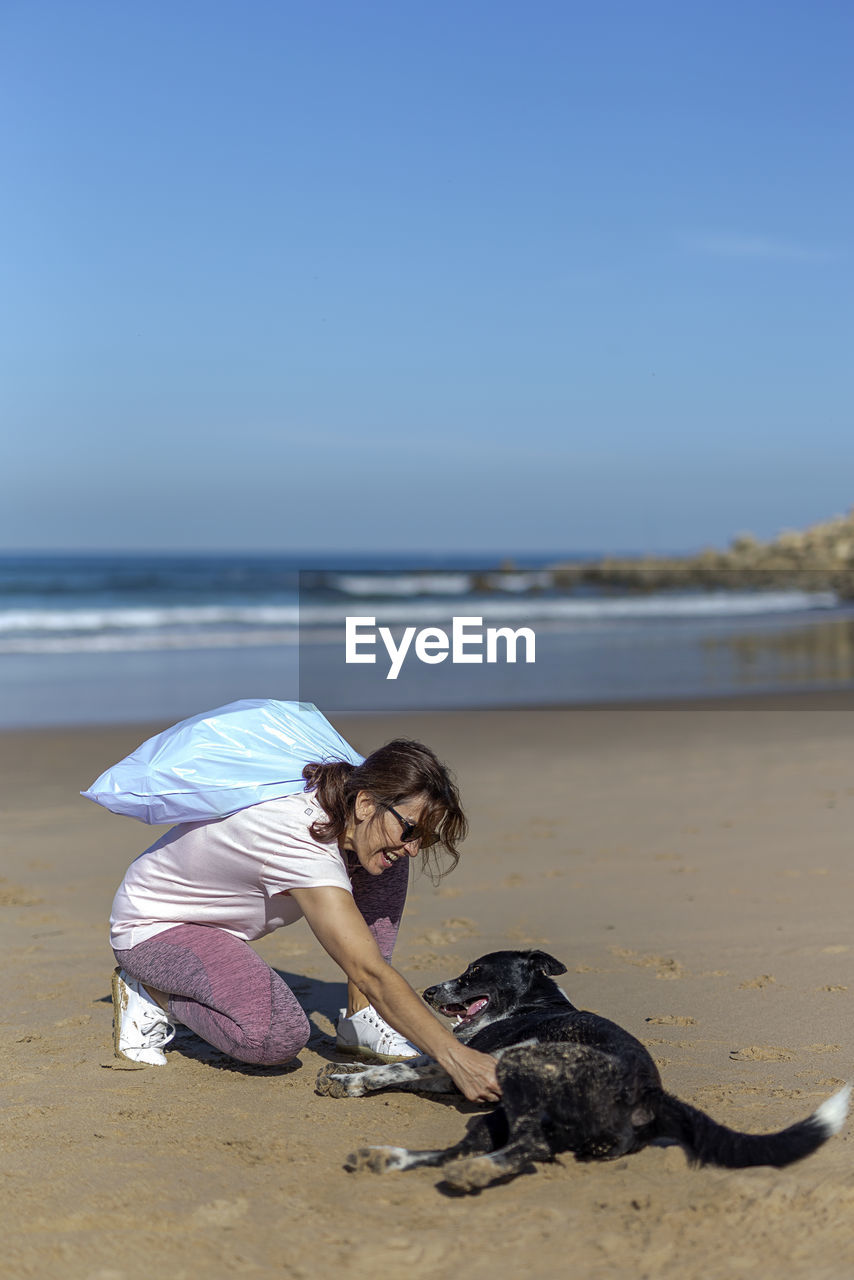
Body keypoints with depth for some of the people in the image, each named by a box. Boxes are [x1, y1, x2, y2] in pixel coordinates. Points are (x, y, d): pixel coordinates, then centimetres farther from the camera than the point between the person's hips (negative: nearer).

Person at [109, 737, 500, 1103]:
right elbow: (371, 974, -43)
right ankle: (151, 993, -7)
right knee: (278, 1036, -34)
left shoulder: (338, 792, -14)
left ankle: (360, 1018, -2)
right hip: (153, 925, -8)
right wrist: (455, 1058, -48)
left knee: (387, 866, -9)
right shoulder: (301, 844, -38)